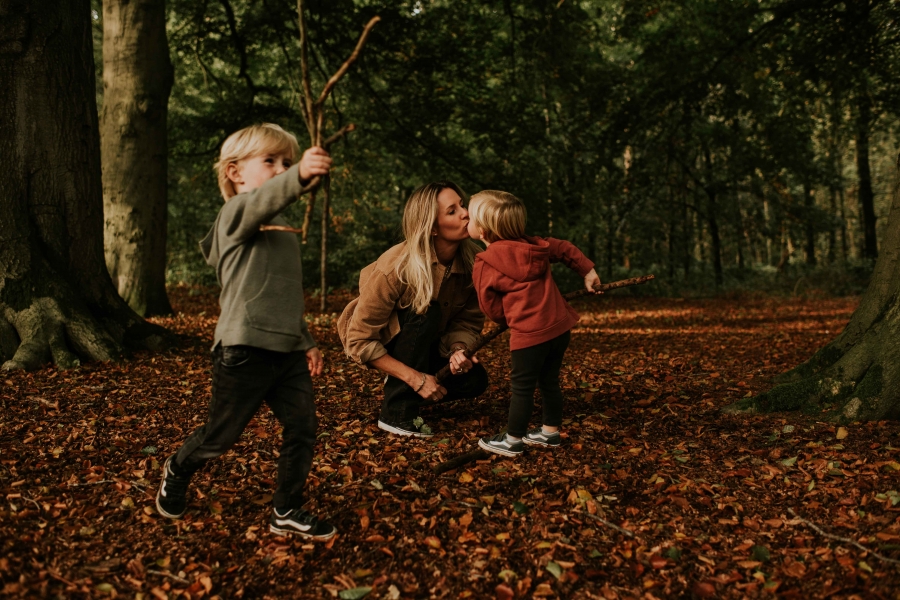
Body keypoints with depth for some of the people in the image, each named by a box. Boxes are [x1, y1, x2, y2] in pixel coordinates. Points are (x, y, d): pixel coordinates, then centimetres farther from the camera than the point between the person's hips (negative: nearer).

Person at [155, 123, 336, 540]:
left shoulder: (282, 229, 19)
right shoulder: (236, 213, -7)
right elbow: (261, 200, -34)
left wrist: (307, 342, 20)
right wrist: (299, 176, -53)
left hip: (287, 349, 7)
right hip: (244, 349, -7)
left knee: (302, 427, 1)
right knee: (220, 436, 7)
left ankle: (287, 511, 16)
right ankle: (176, 472, 38)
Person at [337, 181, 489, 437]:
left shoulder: (470, 261, -19)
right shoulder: (396, 268, -33)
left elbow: (469, 320, -10)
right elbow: (360, 341, -30)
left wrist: (458, 349, -33)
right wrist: (415, 378, -33)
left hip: (423, 343, 6)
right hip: (375, 340, -6)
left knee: (474, 379, -12)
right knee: (426, 313, -33)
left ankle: (400, 388, 12)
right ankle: (397, 412, -23)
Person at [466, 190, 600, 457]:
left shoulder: (484, 267, -7)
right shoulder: (534, 245, 9)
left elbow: (493, 309, 0)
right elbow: (566, 250, 19)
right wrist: (588, 270, 31)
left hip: (530, 334, -7)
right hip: (560, 325, 7)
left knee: (522, 387, 5)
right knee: (549, 382, 20)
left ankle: (512, 440, 16)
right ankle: (550, 432, 31)